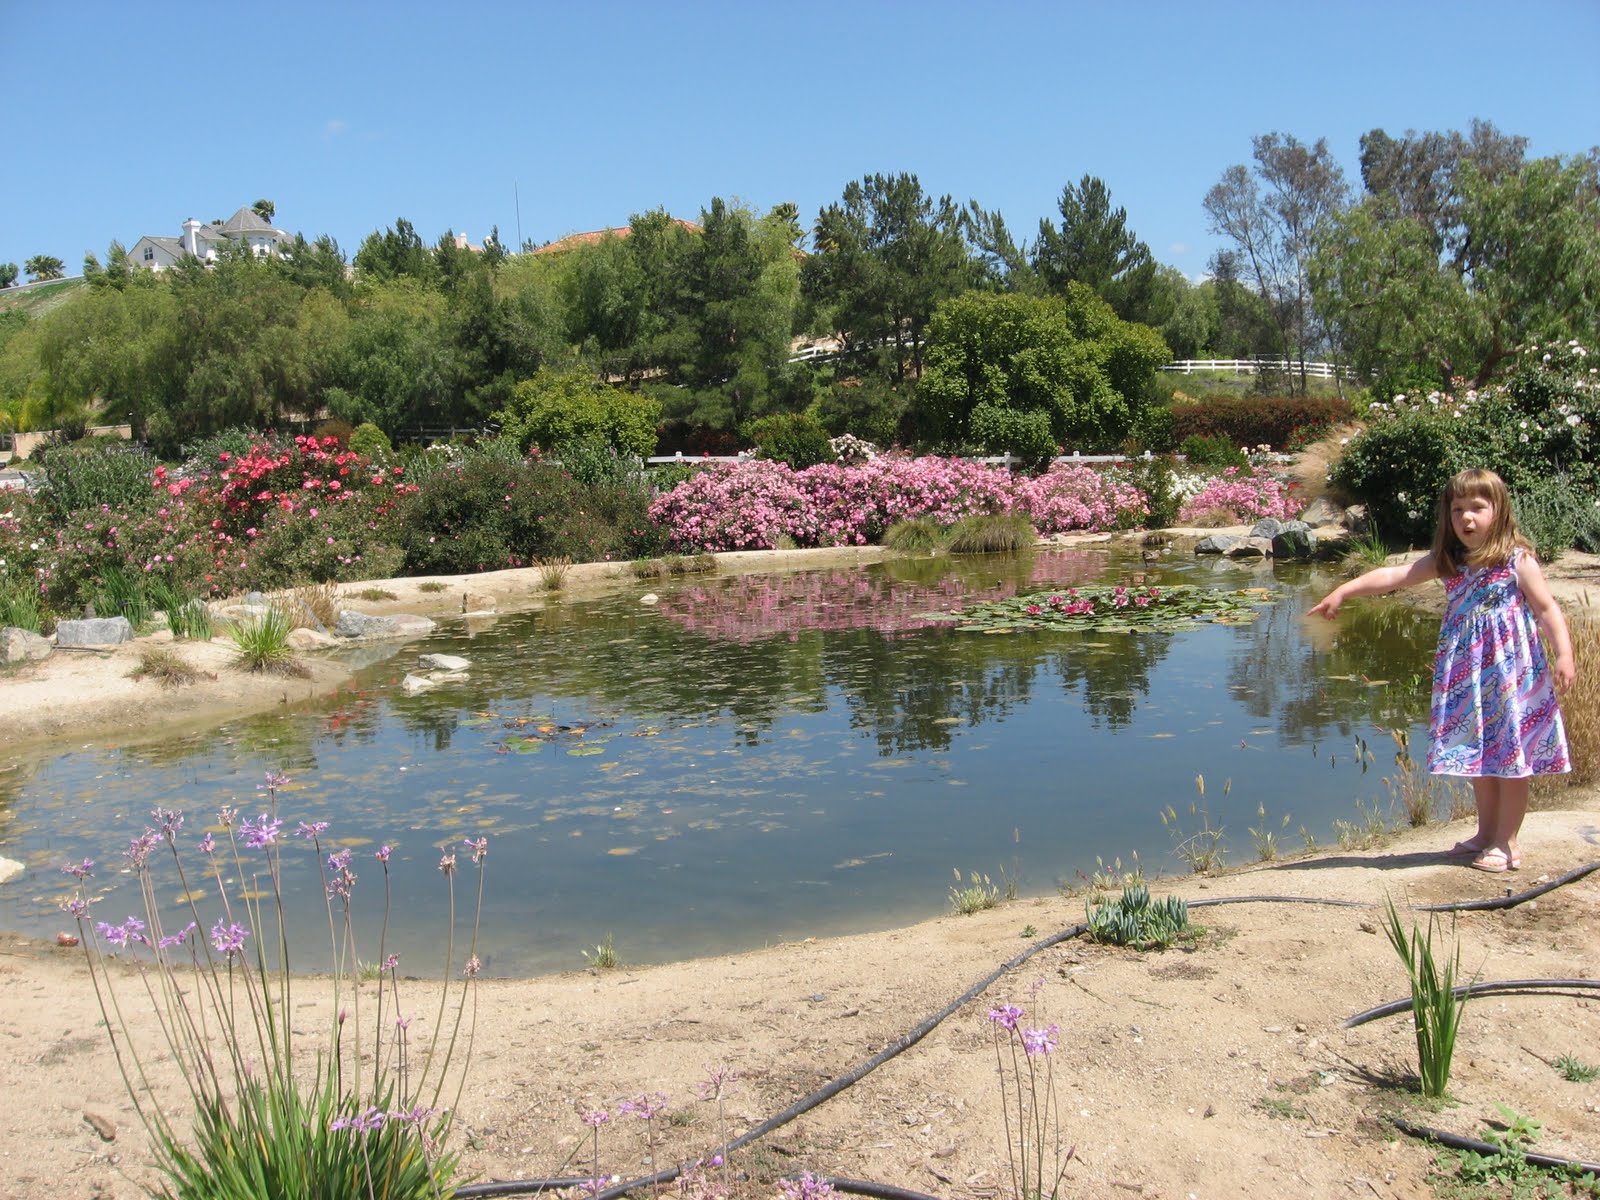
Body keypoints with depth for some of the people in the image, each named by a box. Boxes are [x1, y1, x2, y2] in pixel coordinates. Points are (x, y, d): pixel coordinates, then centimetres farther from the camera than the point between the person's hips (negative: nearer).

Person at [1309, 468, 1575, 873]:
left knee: (1511, 756, 3)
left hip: (1512, 674, -5)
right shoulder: (1447, 562, 4)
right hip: (1467, 677, 5)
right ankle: (1486, 833, 27)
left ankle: (1506, 841, 12)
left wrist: (1563, 655, -18)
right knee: (1478, 756, 14)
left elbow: (1547, 609, -8)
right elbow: (1393, 576, 1)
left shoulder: (1517, 560, -9)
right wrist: (1344, 591, -5)